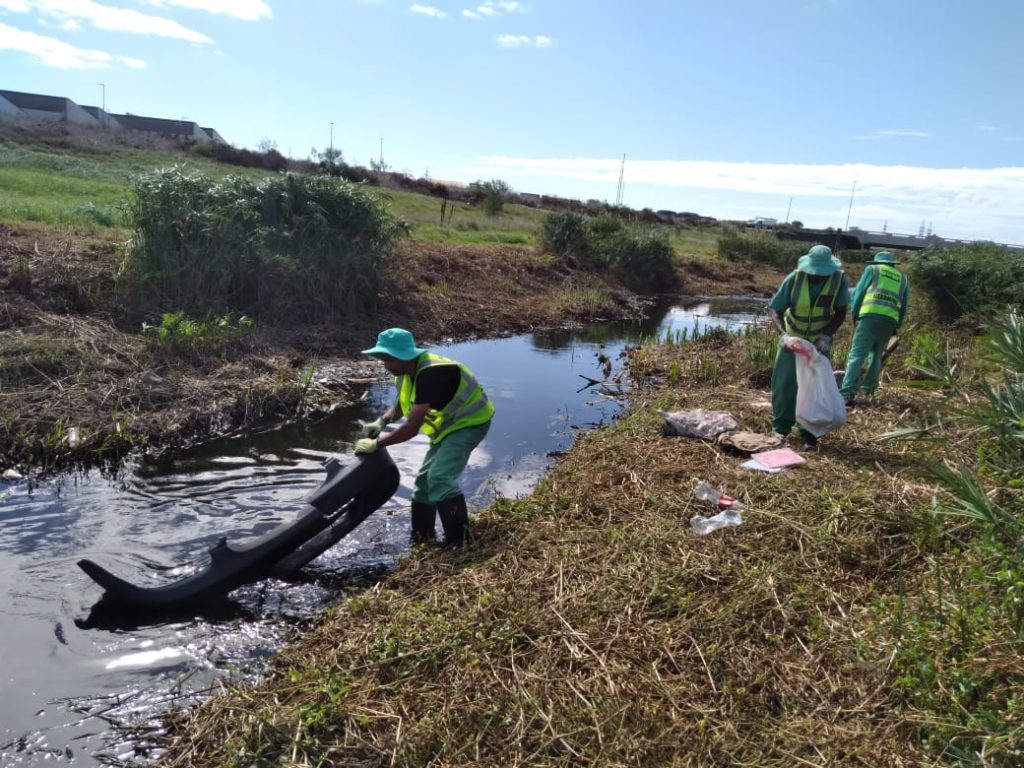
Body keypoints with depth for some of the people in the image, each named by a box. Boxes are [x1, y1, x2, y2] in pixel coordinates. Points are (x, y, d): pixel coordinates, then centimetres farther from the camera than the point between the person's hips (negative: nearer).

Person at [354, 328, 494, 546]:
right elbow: (401, 406, 14)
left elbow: (412, 428, -32)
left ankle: (460, 542, -15)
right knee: (424, 479, 14)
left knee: (440, 478, -24)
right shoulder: (406, 372, -3)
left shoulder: (430, 374, -33)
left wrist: (377, 443, -23)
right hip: (448, 425, 10)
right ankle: (421, 539, 27)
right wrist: (381, 421, -6)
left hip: (469, 422, -10)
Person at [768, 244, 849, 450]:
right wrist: (783, 334, -35)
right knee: (783, 384, 2)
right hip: (792, 338, 0)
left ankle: (809, 434, 8)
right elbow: (776, 311, -18)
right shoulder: (794, 278, -23)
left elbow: (841, 313, -11)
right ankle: (780, 428, 17)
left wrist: (826, 336, -25)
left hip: (820, 340, 0)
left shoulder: (839, 280, -21)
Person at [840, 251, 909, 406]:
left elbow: (858, 293, 9)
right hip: (890, 322, 4)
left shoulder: (872, 269, 17)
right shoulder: (903, 278, 28)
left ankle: (847, 393, -21)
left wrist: (855, 316, 18)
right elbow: (904, 307, 24)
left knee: (856, 356, -11)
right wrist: (896, 326, 28)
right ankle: (867, 389, 23)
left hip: (870, 317, -4)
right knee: (876, 356, 20)